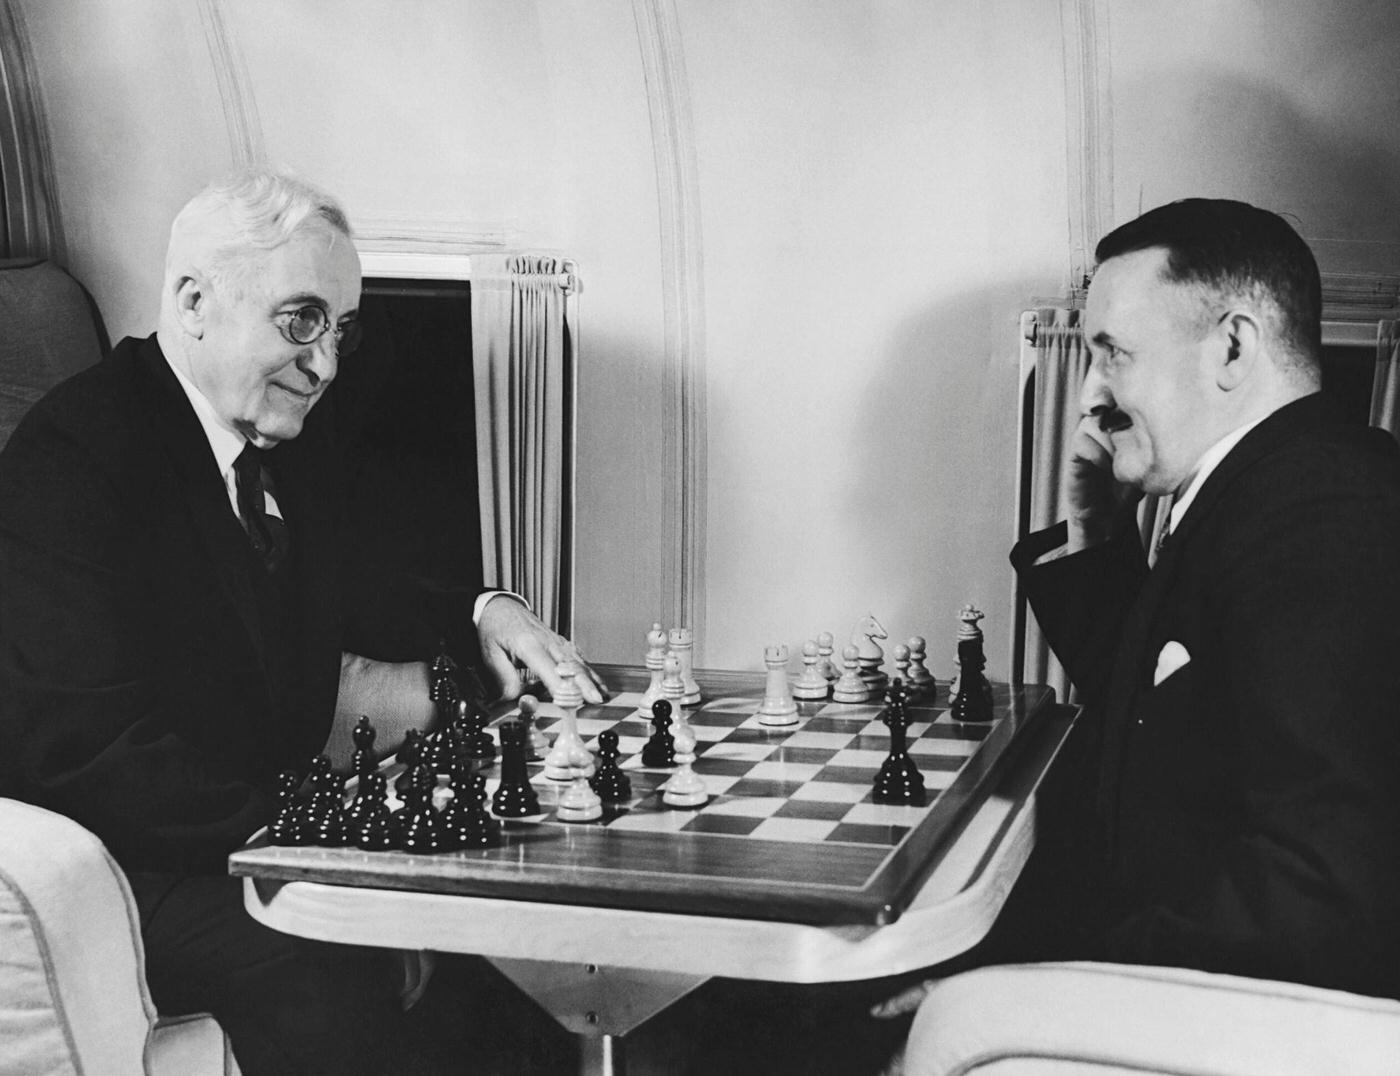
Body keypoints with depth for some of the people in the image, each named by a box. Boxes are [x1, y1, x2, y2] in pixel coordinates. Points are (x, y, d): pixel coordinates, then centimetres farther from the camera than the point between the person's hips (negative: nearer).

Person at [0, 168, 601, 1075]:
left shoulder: (295, 428, 7)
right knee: (328, 986, -32)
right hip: (130, 862, -8)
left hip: (278, 813, 8)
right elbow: (92, 753, -25)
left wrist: (477, 616, 4)